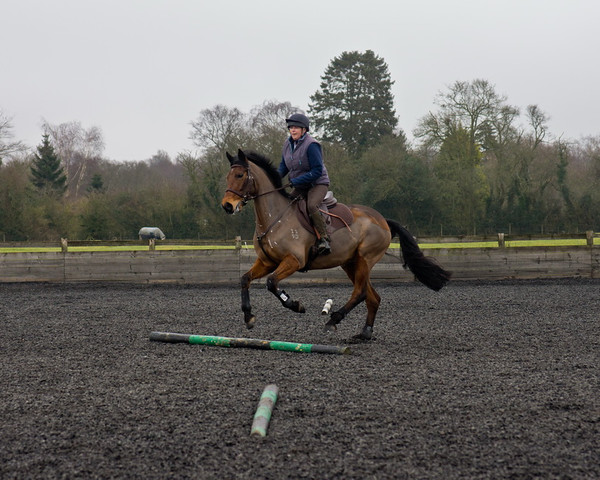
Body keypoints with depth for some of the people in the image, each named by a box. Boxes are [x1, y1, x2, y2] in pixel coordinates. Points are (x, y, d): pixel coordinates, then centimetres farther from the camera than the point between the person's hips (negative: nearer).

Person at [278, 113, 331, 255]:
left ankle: (324, 238, -25)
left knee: (311, 206, -33)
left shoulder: (311, 145, -20)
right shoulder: (288, 144, 3)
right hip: (299, 187, 8)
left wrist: (296, 181, -26)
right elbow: (284, 166, 15)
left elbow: (317, 171, -22)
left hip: (318, 184, -8)